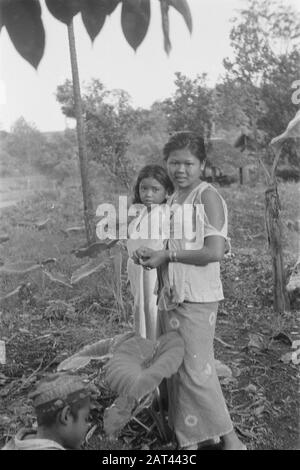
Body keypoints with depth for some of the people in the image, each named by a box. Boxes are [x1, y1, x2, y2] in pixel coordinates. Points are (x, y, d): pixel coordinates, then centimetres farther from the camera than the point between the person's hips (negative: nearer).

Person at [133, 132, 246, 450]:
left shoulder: (208, 197, -11)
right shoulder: (172, 200, 13)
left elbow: (215, 251, -20)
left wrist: (167, 254, -15)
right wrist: (146, 253, -1)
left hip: (197, 298, -8)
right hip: (169, 295, 8)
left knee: (196, 370, -3)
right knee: (176, 370, 14)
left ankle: (229, 438, 18)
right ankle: (188, 439, 30)